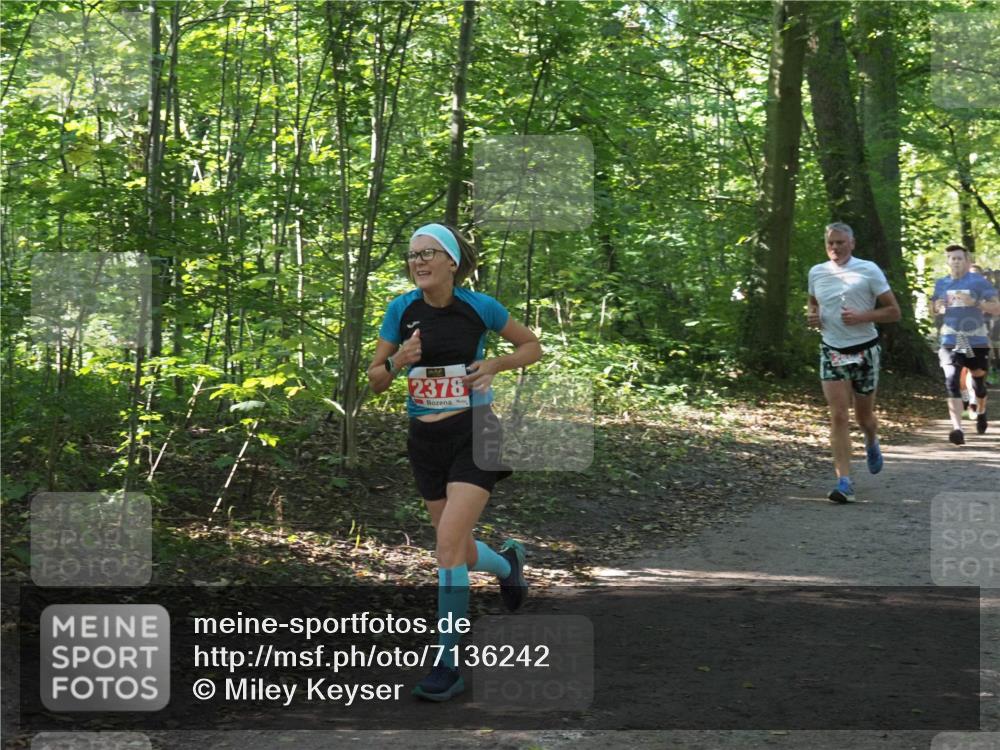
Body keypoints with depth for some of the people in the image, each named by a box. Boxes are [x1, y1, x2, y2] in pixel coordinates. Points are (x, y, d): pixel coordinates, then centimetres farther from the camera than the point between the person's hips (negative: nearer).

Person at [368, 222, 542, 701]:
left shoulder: (479, 307, -7)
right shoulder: (401, 309, -1)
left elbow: (532, 347, 8)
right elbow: (374, 380, 4)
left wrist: (494, 365, -10)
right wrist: (397, 362, -18)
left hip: (473, 433, -4)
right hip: (424, 440, 4)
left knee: (449, 541, -18)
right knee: (460, 549, 15)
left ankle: (448, 665, -12)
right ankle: (508, 562, 52)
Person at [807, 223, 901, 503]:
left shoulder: (868, 270, -7)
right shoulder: (816, 272, 5)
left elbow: (893, 311, -6)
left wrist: (861, 317, -20)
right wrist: (812, 315, 1)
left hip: (864, 351, -2)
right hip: (832, 352, 2)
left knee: (863, 415, 11)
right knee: (838, 416, -11)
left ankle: (872, 444, 48)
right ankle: (844, 482, -14)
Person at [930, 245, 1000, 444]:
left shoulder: (978, 282, -5)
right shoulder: (942, 284, 7)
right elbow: (936, 308, 22)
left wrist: (974, 302, -23)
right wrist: (939, 307, -3)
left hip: (976, 341, -2)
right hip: (951, 341, 2)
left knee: (978, 381, 14)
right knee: (952, 382, -16)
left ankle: (981, 413, 46)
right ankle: (957, 428, -23)